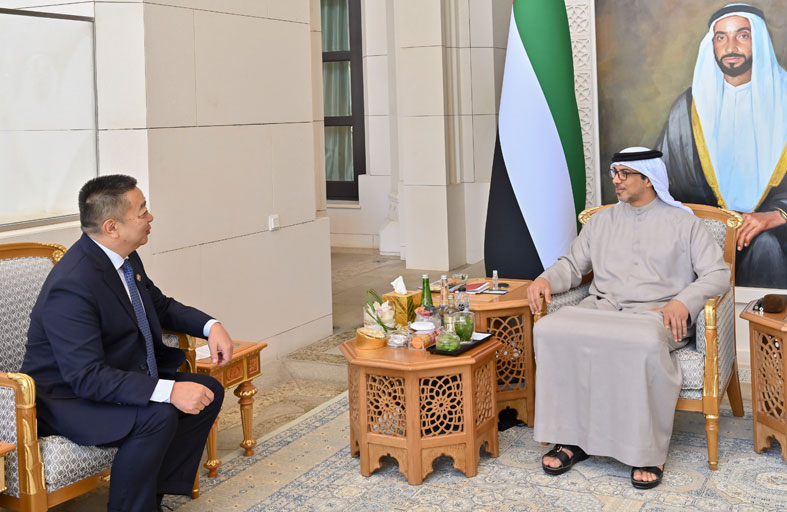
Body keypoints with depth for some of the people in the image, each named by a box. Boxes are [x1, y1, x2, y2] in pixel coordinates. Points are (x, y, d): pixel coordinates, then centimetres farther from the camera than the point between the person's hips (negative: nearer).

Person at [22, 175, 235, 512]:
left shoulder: (126, 259, -1)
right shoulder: (72, 285, -29)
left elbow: (161, 306, 17)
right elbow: (87, 378, -33)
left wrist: (211, 326, -2)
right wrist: (168, 391, -40)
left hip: (125, 375, 9)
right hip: (69, 397, -9)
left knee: (208, 391, 0)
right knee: (157, 416, -31)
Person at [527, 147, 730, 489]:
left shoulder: (683, 222, 10)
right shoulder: (601, 221, 22)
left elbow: (717, 274, 3)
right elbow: (572, 265, 23)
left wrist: (684, 300, -16)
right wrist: (546, 279, 0)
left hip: (656, 312, -3)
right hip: (601, 307, 4)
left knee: (645, 343, -41)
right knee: (550, 330, -27)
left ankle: (649, 450, -25)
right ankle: (572, 438, -18)